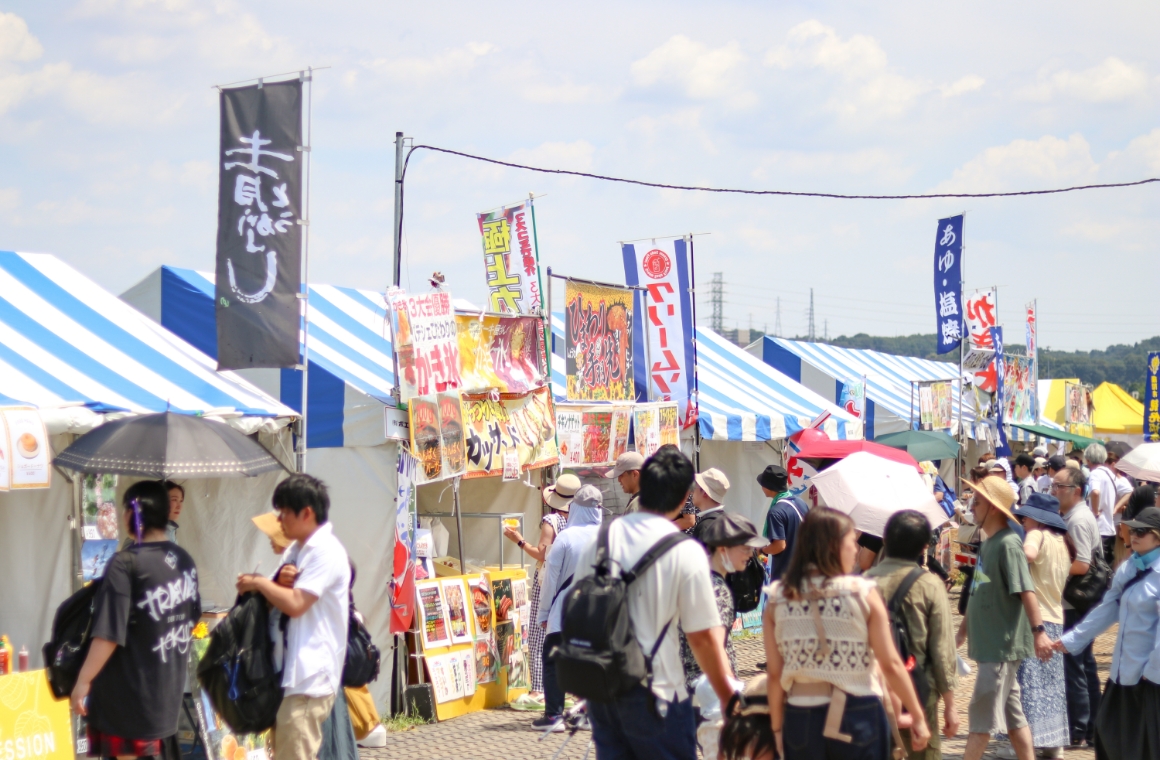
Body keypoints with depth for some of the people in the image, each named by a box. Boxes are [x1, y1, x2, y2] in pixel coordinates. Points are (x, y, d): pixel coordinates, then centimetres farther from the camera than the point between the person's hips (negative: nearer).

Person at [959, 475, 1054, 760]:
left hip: (1002, 646, -9)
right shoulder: (988, 544, 11)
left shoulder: (1008, 544, -16)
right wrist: (966, 630, 25)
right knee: (1013, 715, 12)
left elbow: (1026, 590, -23)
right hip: (988, 645, 9)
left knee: (982, 717, -6)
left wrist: (1038, 630, -29)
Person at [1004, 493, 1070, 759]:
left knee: (1030, 683, -7)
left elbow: (1028, 554, -33)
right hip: (1056, 619, 9)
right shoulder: (1061, 542, 14)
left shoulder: (1037, 535, -11)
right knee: (1050, 685, 13)